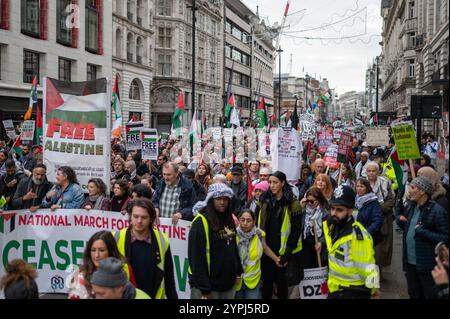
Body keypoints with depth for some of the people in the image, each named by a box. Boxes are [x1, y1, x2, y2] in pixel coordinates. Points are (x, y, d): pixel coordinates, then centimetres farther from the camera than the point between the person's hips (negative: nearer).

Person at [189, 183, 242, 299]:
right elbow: (197, 257, -18)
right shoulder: (201, 222, -15)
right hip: (209, 284, -7)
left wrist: (238, 272, 13)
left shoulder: (229, 220, 9)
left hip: (228, 283, 7)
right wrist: (204, 287, -20)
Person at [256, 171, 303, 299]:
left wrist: (287, 254, -13)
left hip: (283, 251, -3)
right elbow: (257, 225, 8)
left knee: (282, 282, 9)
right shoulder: (264, 201, 4)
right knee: (266, 281, 11)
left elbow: (296, 231, -9)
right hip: (266, 250, 3)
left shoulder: (292, 204, -8)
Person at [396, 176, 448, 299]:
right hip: (410, 262, 7)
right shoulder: (411, 206, 6)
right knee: (414, 294, 21)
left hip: (428, 265, -7)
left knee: (431, 295, 7)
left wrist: (423, 232, -24)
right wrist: (399, 219, 1)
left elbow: (445, 238, -20)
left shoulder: (437, 211, -18)